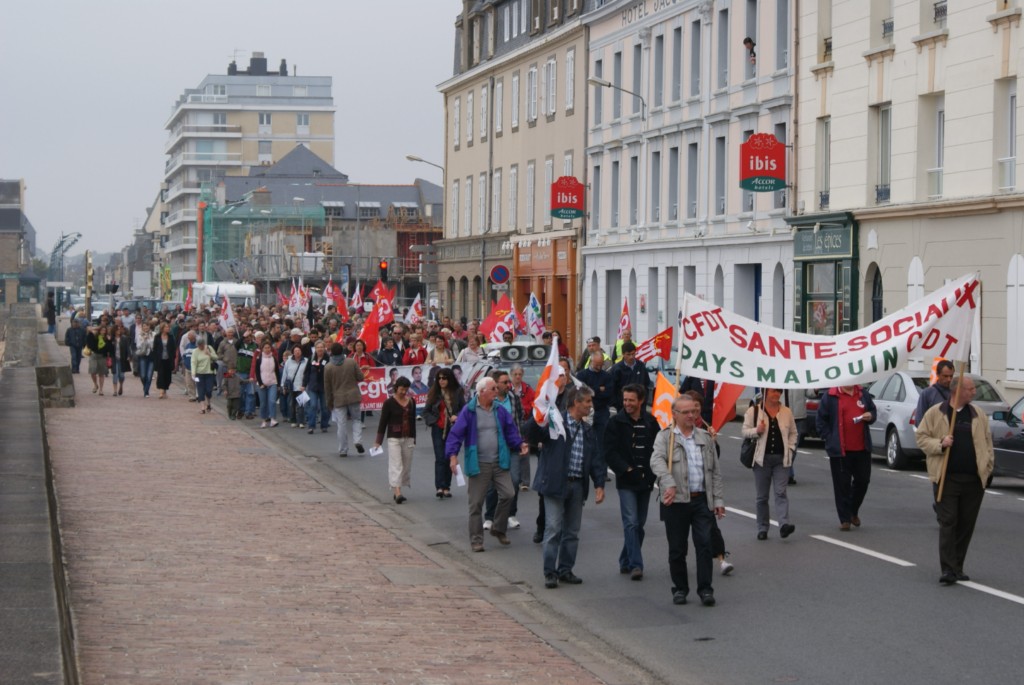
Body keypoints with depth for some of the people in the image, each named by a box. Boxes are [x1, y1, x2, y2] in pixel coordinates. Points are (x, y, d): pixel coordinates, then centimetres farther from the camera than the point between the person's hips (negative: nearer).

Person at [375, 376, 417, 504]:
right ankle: (398, 493, -19)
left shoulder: (411, 401, 7)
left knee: (406, 466, 5)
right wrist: (378, 441, -6)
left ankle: (396, 491, 15)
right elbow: (383, 422, -3)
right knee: (396, 465, -11)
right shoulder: (389, 403, -6)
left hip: (408, 439, 5)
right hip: (394, 438, -5)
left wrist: (413, 439, 17)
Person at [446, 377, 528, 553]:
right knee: (476, 503, 1)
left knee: (507, 494, -4)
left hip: (499, 463, 4)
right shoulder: (468, 411, -8)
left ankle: (499, 529, 18)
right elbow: (456, 434, -10)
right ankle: (476, 540, 11)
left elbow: (511, 430, 11)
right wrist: (453, 455, -20)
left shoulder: (500, 411, 6)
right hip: (478, 464, -4)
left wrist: (519, 444, -6)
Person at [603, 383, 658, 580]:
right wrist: (626, 469, -16)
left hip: (645, 481, 4)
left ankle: (626, 562, 21)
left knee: (639, 524, 10)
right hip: (626, 482, -4)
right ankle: (635, 564, -15)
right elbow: (609, 452, -7)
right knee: (631, 523, -12)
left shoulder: (651, 422, 6)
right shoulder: (616, 422, -4)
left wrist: (652, 471, -4)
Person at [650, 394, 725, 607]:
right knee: (677, 549, 5)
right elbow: (657, 462, -16)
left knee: (705, 544, -5)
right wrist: (669, 484, -32)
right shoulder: (665, 437, 1)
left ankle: (705, 589, 0)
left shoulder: (705, 437, 13)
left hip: (702, 500, 2)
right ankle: (680, 589, 18)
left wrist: (718, 499, 8)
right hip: (676, 501, -2)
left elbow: (715, 471, 16)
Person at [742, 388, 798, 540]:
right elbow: (745, 431, 4)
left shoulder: (786, 412, 9)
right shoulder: (753, 411, 2)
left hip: (781, 459, 1)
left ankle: (784, 524, -22)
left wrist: (790, 448, 4)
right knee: (761, 496, 4)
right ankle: (762, 528, 13)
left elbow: (793, 433, 17)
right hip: (762, 458, -1)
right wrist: (757, 431, -15)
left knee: (781, 492, -12)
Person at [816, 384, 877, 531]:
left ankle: (853, 512, 32)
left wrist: (870, 416, -3)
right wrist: (830, 439, -9)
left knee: (863, 480, 11)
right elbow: (821, 420, -2)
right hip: (840, 450, -4)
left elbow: (872, 410, 22)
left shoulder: (863, 394, 9)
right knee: (842, 484, -1)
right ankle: (845, 519, 7)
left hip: (862, 448, 4)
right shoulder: (830, 396, -3)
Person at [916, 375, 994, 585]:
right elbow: (921, 438, 2)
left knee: (966, 525, 7)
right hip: (946, 478, -4)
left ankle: (957, 566, 17)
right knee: (948, 523, -6)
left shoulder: (978, 415, 12)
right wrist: (940, 443, -15)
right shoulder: (935, 413, 2)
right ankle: (948, 570, -8)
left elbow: (987, 442, 16)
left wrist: (989, 467, 7)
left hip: (974, 480, 4)